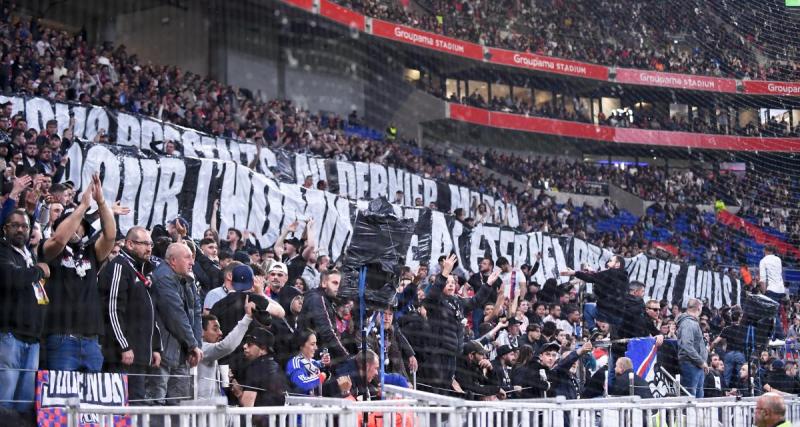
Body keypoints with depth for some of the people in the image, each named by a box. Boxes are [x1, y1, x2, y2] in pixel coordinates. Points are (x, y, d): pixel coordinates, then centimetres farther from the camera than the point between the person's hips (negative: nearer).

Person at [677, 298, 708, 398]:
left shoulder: (694, 322, 18)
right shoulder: (688, 323, -15)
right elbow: (687, 346, -26)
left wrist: (704, 349, 13)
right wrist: (701, 361, -21)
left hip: (698, 366, 11)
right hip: (691, 364, -11)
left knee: (698, 396, 13)